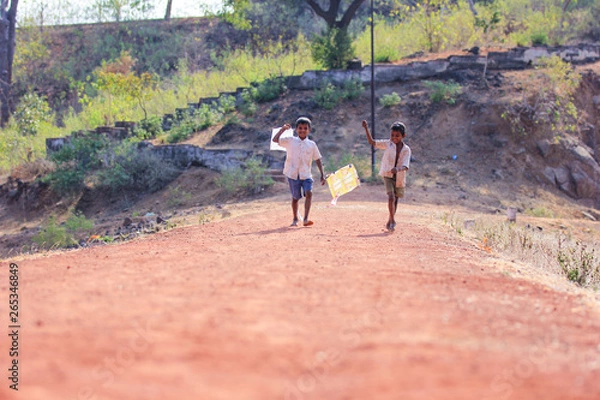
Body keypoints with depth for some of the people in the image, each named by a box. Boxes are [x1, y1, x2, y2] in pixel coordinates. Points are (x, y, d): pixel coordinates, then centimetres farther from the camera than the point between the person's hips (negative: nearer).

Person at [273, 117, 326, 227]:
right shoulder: (290, 141, 4)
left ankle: (305, 219, -25)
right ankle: (295, 218, 30)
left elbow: (317, 159, 9)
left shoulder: (312, 144, 6)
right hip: (293, 174, 0)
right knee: (295, 197, 9)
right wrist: (283, 129, -7)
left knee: (309, 193, -21)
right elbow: (275, 139, -5)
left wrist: (322, 175, 6)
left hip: (306, 175, 0)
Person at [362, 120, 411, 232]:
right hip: (388, 175, -1)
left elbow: (405, 166, -18)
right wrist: (366, 129, -14)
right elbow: (372, 142, -1)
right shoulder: (388, 144, -2)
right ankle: (392, 220, -9)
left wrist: (398, 169, -40)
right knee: (391, 197, -20)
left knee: (395, 200, 13)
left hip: (399, 177, 1)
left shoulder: (406, 149, -7)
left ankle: (389, 222, 31)